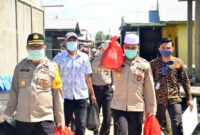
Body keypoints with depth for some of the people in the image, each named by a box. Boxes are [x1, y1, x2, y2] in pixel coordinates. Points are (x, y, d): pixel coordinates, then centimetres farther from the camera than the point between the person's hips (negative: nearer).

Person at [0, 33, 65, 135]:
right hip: (22, 120, 3)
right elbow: (14, 92, 15)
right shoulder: (20, 66, 8)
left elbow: (58, 95, 4)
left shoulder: (52, 67, 1)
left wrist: (60, 119, 5)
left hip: (44, 120, -2)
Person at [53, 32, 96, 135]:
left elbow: (88, 77, 11)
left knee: (81, 126, 4)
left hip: (81, 97, 1)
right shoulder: (59, 58, 2)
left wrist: (92, 94, 11)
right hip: (65, 97, -1)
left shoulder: (84, 57, 7)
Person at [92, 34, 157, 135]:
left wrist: (151, 110, 9)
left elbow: (149, 90, 7)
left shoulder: (144, 65, 1)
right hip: (118, 107, -1)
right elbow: (96, 66, -6)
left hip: (137, 108, 1)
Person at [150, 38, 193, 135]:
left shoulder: (178, 63, 3)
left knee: (177, 126, -4)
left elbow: (185, 81, 8)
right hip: (158, 100, 1)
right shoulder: (154, 63, 2)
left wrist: (189, 98, 7)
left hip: (174, 99, -1)